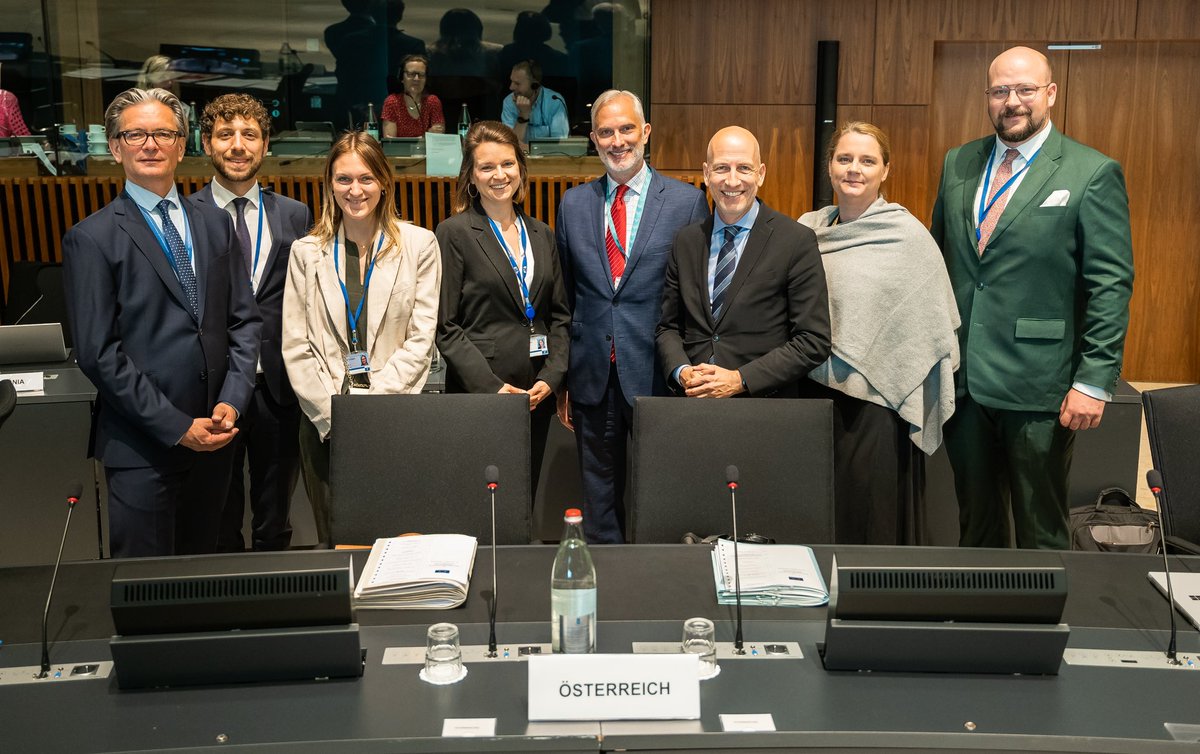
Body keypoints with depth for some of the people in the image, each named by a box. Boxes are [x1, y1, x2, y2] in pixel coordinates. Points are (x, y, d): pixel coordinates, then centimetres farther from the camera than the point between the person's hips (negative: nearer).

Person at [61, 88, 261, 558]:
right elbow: (98, 353, -11)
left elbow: (244, 320, 8)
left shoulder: (215, 224, 9)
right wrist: (177, 427, -14)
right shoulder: (93, 239, -6)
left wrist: (231, 401, -6)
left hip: (213, 437, 4)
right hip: (141, 447, -4)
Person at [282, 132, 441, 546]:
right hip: (324, 424, 2)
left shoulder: (419, 245, 4)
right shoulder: (306, 251, 9)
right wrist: (333, 414, -7)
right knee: (334, 543, 6)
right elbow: (295, 346, 4)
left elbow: (421, 337, -2)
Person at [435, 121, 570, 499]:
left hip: (537, 395, 5)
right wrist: (491, 386, -15)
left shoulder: (542, 235, 13)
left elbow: (560, 317, 14)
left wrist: (551, 377, -1)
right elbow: (446, 327, -7)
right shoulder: (454, 233, -2)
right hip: (478, 396, -5)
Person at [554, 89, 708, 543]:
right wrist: (562, 382, 8)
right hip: (593, 379, 3)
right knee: (599, 498, 14)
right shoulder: (573, 205, 8)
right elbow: (564, 298, 10)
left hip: (656, 375, -3)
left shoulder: (687, 202, -2)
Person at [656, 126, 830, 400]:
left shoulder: (797, 241, -7)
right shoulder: (686, 241, 7)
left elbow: (814, 341, -10)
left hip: (766, 409, -3)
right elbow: (667, 327, 11)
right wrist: (682, 372, -8)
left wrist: (740, 380, -16)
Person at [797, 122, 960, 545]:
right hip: (816, 393, 4)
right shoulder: (809, 230, 5)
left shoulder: (908, 237, -7)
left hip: (879, 402, -4)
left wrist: (921, 403, -5)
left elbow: (932, 326, -4)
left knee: (873, 524, 7)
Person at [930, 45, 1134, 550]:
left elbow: (1111, 285, -9)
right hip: (961, 376, 5)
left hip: (1038, 385, -4)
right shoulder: (957, 164, 9)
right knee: (975, 518, 17)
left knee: (1040, 528, 9)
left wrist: (1095, 381, -13)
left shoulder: (1093, 174, -6)